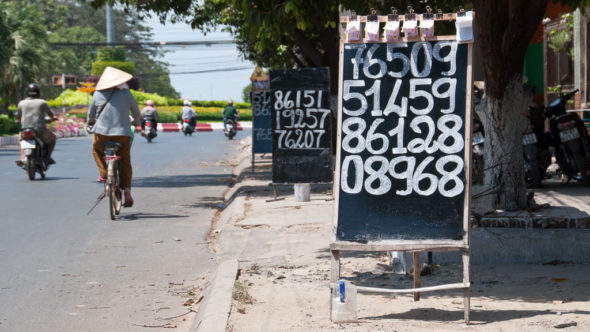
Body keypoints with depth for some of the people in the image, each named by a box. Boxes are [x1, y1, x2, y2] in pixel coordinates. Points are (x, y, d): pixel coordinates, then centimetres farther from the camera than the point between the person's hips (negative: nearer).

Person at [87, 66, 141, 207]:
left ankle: (103, 173, 13)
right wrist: (136, 122, 35)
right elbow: (136, 112, 12)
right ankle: (127, 191, -1)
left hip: (102, 132, 0)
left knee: (97, 150, 31)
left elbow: (91, 113, 13)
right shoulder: (126, 94, 1)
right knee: (125, 162, 10)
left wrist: (91, 122, 36)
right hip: (122, 133, 0)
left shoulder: (98, 94, 1)